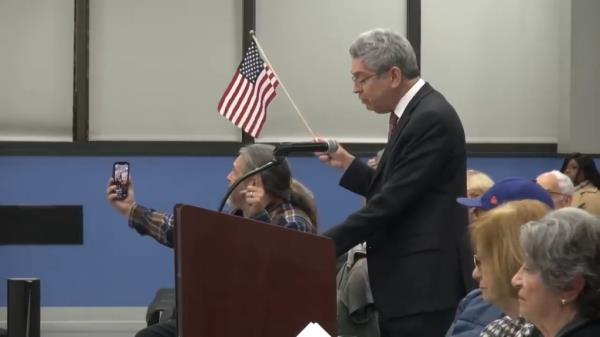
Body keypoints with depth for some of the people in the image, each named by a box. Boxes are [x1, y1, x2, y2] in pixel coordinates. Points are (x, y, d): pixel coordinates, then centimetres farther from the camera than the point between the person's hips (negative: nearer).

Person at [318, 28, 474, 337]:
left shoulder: (432, 118, -16)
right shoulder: (414, 113, 15)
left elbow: (393, 201, -21)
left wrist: (324, 244, -18)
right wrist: (348, 164, 6)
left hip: (424, 284, -10)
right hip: (408, 282, 10)